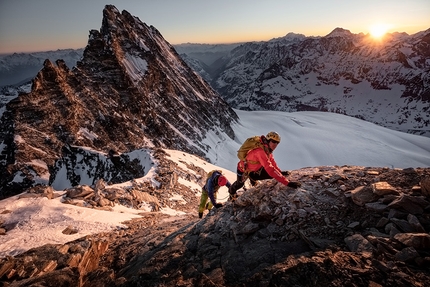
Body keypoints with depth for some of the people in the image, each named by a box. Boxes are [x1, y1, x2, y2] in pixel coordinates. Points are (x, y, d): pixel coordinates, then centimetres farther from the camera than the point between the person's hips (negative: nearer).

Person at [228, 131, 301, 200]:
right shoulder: (260, 151, -44)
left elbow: (271, 160, 2)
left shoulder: (267, 148, -17)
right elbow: (270, 169, -50)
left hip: (255, 169, 6)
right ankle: (231, 191, 60)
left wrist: (280, 172, -5)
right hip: (243, 170, -6)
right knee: (239, 184, 21)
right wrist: (288, 183, -51)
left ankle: (253, 179, 23)